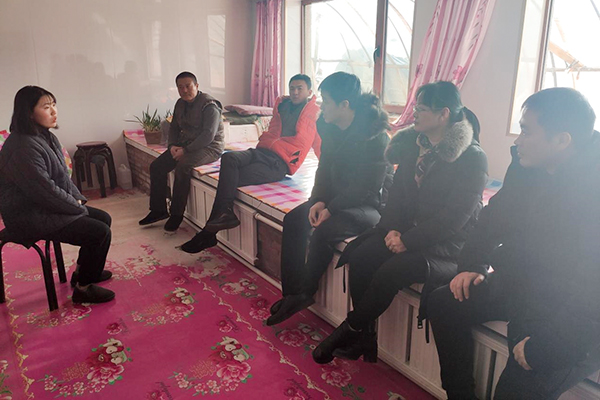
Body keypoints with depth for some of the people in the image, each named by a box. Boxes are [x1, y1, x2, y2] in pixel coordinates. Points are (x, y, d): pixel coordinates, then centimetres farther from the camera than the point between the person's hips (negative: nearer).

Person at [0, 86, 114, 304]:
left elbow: (63, 174, 15)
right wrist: (78, 207, -13)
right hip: (30, 216, -10)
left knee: (104, 218, 11)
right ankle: (83, 288, 4)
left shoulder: (45, 136, 7)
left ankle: (83, 271, 27)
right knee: (100, 232, -16)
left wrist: (78, 198, 1)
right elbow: (46, 191, -26)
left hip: (46, 206, 10)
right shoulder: (24, 147, -25)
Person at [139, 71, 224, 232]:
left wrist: (186, 150, -24)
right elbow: (174, 127, 19)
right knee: (156, 166, -6)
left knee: (182, 165, -34)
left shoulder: (209, 105, -15)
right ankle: (158, 210, 5)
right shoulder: (180, 104, 10)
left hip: (209, 147, -8)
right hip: (186, 144, 8)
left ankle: (176, 214, -20)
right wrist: (172, 145, -1)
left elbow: (208, 135, -23)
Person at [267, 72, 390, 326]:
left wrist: (331, 208, -20)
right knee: (293, 220, -11)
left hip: (369, 204, -8)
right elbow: (325, 167, 7)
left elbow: (368, 186, -22)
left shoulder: (375, 136, -22)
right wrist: (319, 200, -8)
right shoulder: (329, 126, 1)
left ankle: (305, 293, -5)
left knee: (324, 231, -29)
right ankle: (292, 292, -6)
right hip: (336, 196, 8)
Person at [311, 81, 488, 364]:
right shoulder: (414, 142, 7)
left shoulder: (473, 159, -12)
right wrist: (392, 229, -6)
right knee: (360, 257, -18)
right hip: (407, 229, 6)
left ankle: (349, 331, -4)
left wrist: (408, 241, -18)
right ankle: (364, 339, -6)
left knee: (390, 272, -27)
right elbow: (398, 191, 9)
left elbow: (454, 218, -17)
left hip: (447, 242, -6)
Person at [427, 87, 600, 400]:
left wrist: (545, 345, -27)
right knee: (444, 303, 2)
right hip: (520, 284, 8)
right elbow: (496, 216, 10)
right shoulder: (526, 166, -4)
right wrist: (474, 265, -1)